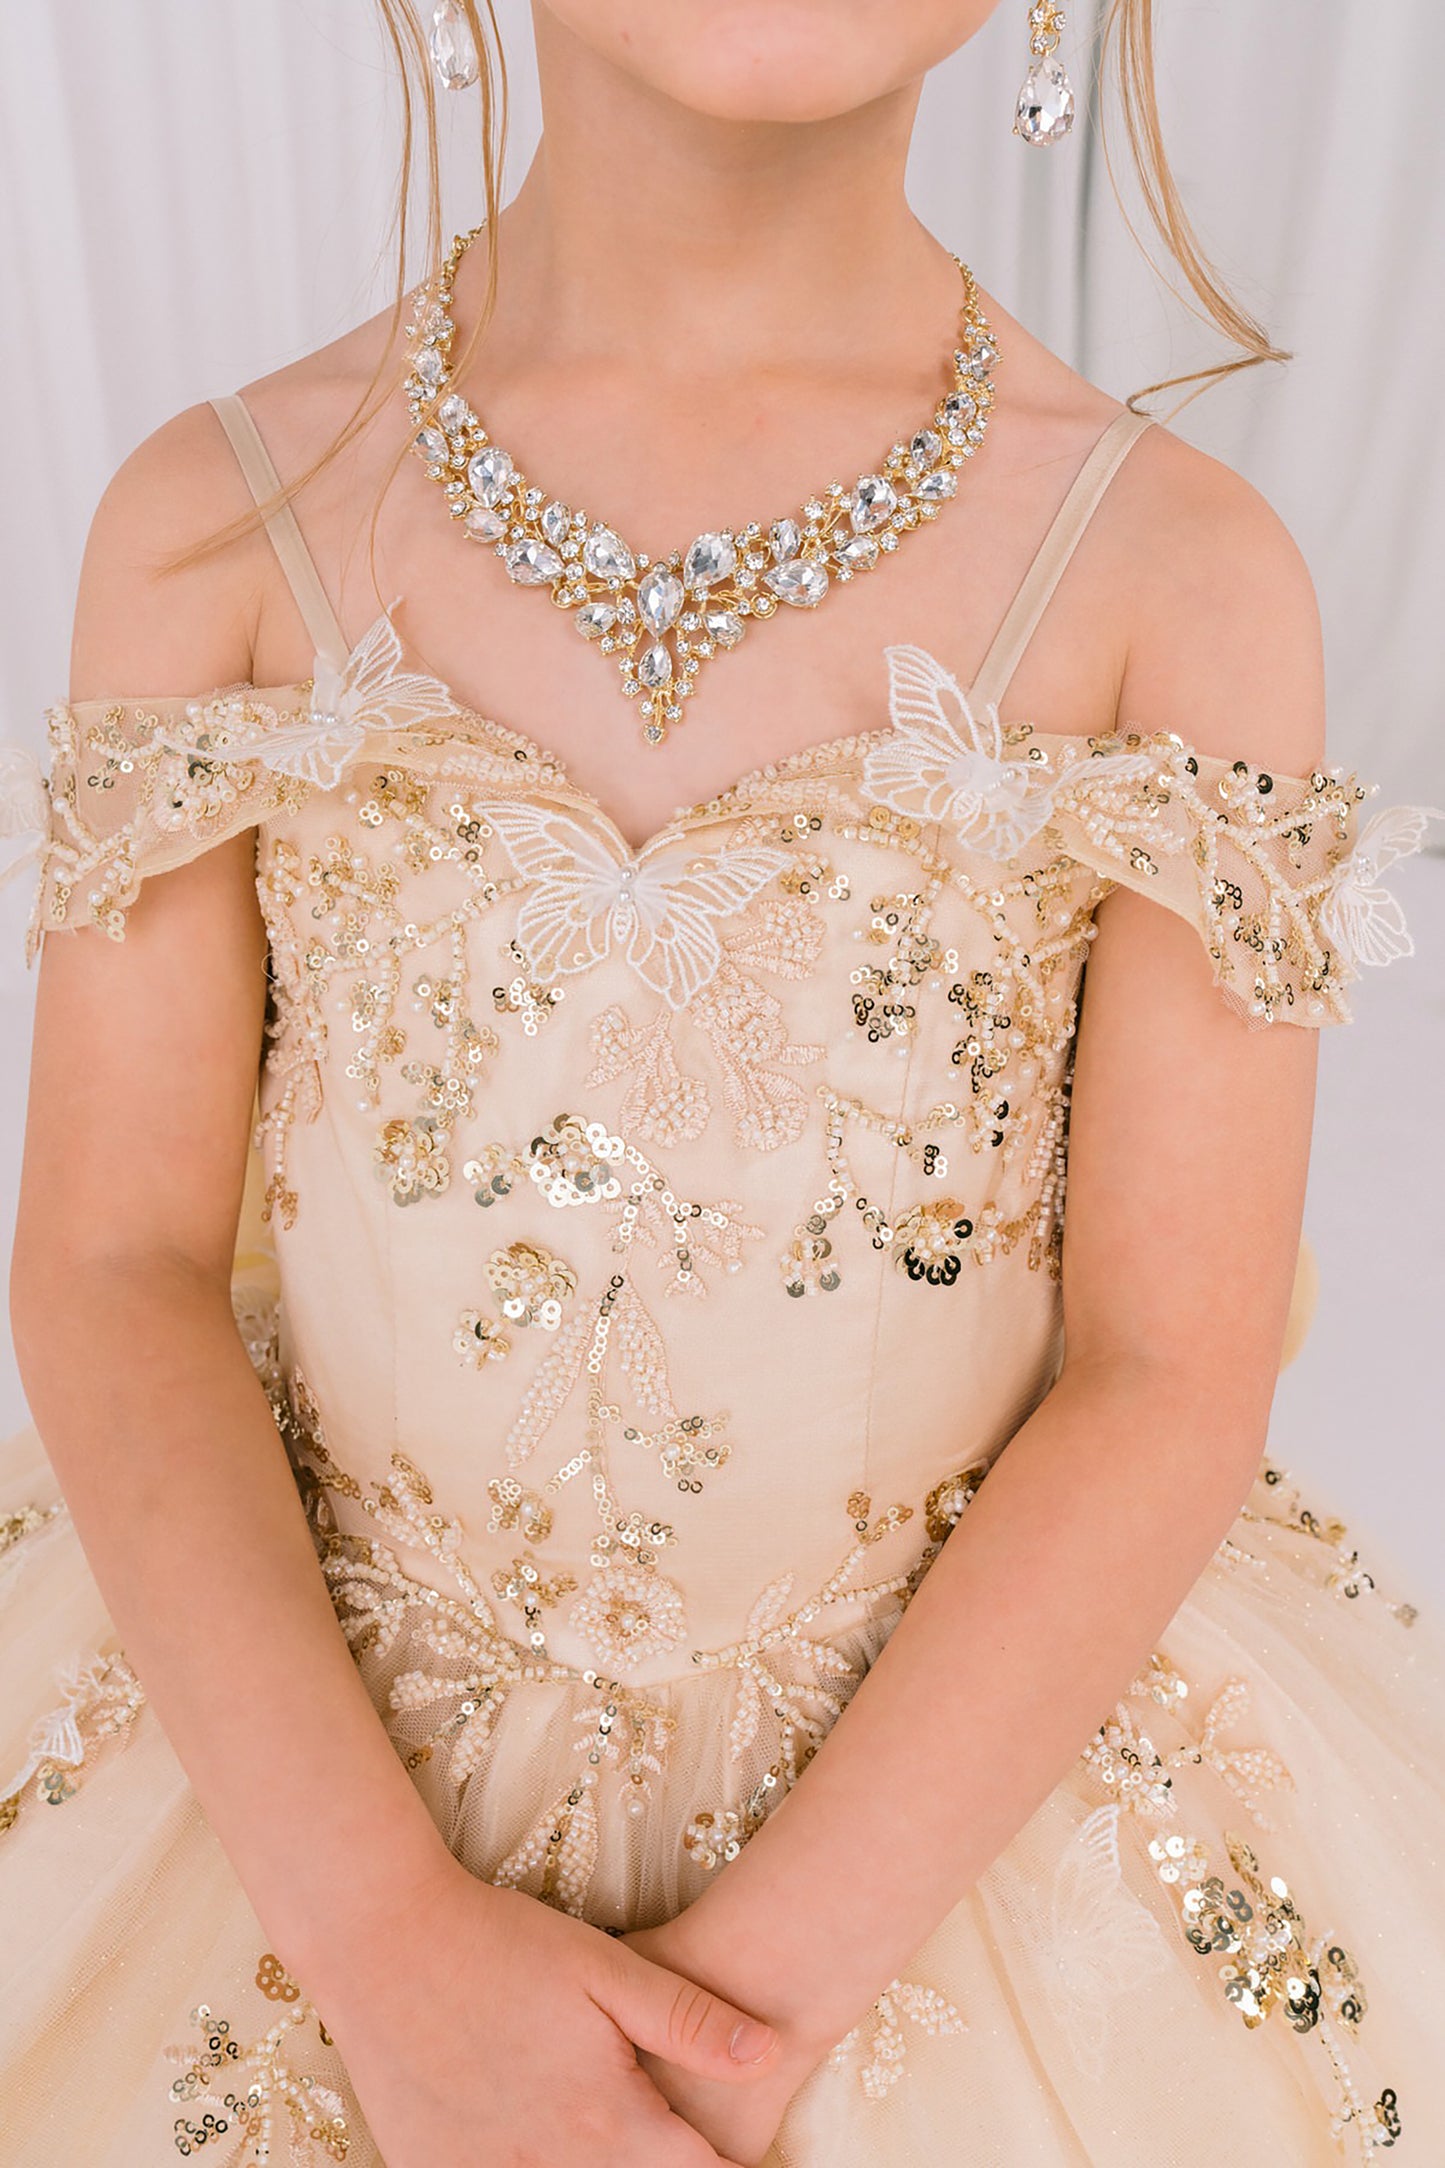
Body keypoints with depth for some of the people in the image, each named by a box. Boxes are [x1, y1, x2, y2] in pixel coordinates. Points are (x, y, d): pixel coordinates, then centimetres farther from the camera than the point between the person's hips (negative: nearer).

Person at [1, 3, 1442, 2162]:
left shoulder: (1188, 574, -11)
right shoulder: (211, 522, -7)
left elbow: (1174, 1379, -11)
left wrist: (755, 1984, -17)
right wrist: (384, 1933, -17)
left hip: (961, 1735, 0)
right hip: (306, 1725, 2)